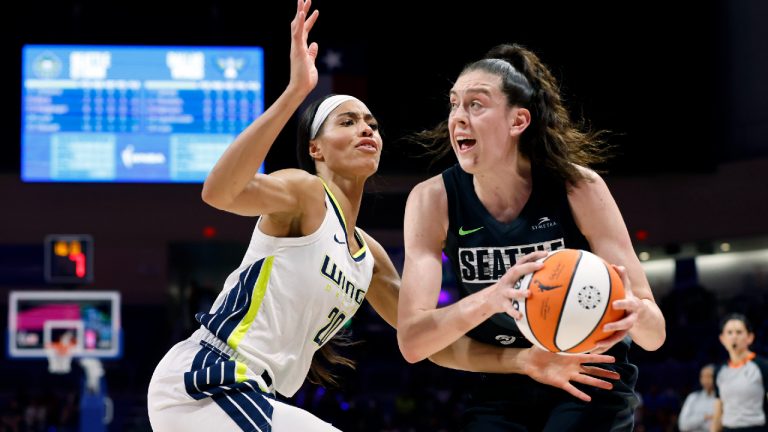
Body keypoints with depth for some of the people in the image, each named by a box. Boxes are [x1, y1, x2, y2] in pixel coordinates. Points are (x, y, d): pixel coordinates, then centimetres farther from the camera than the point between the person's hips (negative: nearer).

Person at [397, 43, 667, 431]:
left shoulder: (579, 188, -19)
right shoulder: (433, 200, -15)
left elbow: (654, 334, -18)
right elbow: (411, 341, -24)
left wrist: (633, 313, -43)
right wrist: (489, 300, -43)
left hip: (590, 384, -2)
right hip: (502, 390, 2)